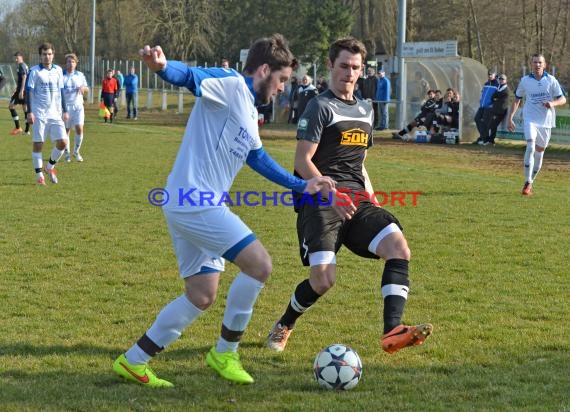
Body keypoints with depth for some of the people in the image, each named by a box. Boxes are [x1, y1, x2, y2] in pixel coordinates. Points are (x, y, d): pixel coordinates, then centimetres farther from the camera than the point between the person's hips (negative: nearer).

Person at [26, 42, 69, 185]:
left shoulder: (58, 70, 10)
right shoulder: (34, 71, -3)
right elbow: (29, 91, -5)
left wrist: (65, 111, 13)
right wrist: (29, 112, -12)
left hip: (55, 113, 4)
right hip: (39, 114, -4)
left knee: (62, 142, -6)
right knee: (38, 144, -1)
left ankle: (50, 166, 17)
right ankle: (39, 175, 8)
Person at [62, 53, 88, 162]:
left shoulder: (80, 75, 9)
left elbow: (87, 89, 15)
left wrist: (83, 88, -7)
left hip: (78, 105, 2)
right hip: (65, 106, -2)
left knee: (79, 128, -9)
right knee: (66, 130, 2)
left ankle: (76, 151, 8)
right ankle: (67, 153, 17)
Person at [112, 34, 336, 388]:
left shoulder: (249, 111, 21)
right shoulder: (231, 85, -8)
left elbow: (258, 158, 33)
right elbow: (191, 77, -27)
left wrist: (302, 185, 36)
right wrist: (162, 66, -49)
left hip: (189, 206, 11)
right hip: (197, 202, -11)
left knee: (201, 296, 12)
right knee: (260, 265, -11)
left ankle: (133, 361, 18)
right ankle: (225, 353, 3)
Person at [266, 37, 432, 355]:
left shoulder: (366, 109, 20)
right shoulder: (321, 107, -2)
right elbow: (303, 162, -9)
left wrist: (372, 200, 16)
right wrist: (332, 194, -19)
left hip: (356, 202, 7)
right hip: (321, 203, -6)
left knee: (399, 247, -20)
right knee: (324, 279, -19)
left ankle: (393, 331, -28)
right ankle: (284, 326, 12)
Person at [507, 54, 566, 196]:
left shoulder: (551, 80, 0)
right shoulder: (525, 81, 2)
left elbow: (563, 99, 1)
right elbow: (516, 100, 12)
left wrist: (553, 103, -21)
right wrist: (510, 118, 4)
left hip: (546, 121, 2)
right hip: (530, 119, -2)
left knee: (539, 152, 10)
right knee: (530, 148, -21)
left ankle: (530, 182, 26)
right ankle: (527, 183, -19)